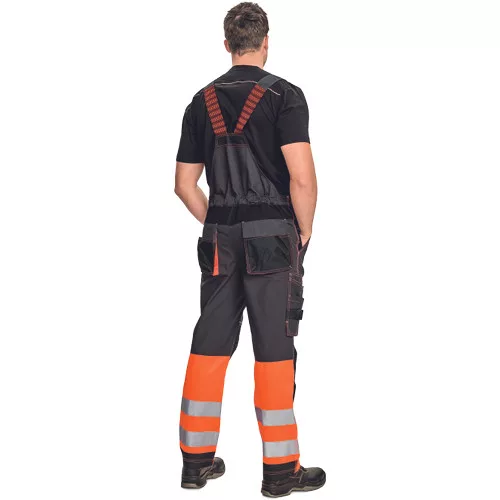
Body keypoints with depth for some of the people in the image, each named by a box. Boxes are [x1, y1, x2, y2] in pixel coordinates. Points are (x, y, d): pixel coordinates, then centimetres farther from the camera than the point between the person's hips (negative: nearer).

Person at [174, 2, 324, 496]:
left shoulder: (203, 101, 9)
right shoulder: (284, 96, -7)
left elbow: (184, 184, 11)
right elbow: (302, 178, -17)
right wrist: (304, 232, -2)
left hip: (220, 240, 5)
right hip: (272, 239, -5)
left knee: (209, 346, 10)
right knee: (274, 351, 0)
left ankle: (196, 459, 18)